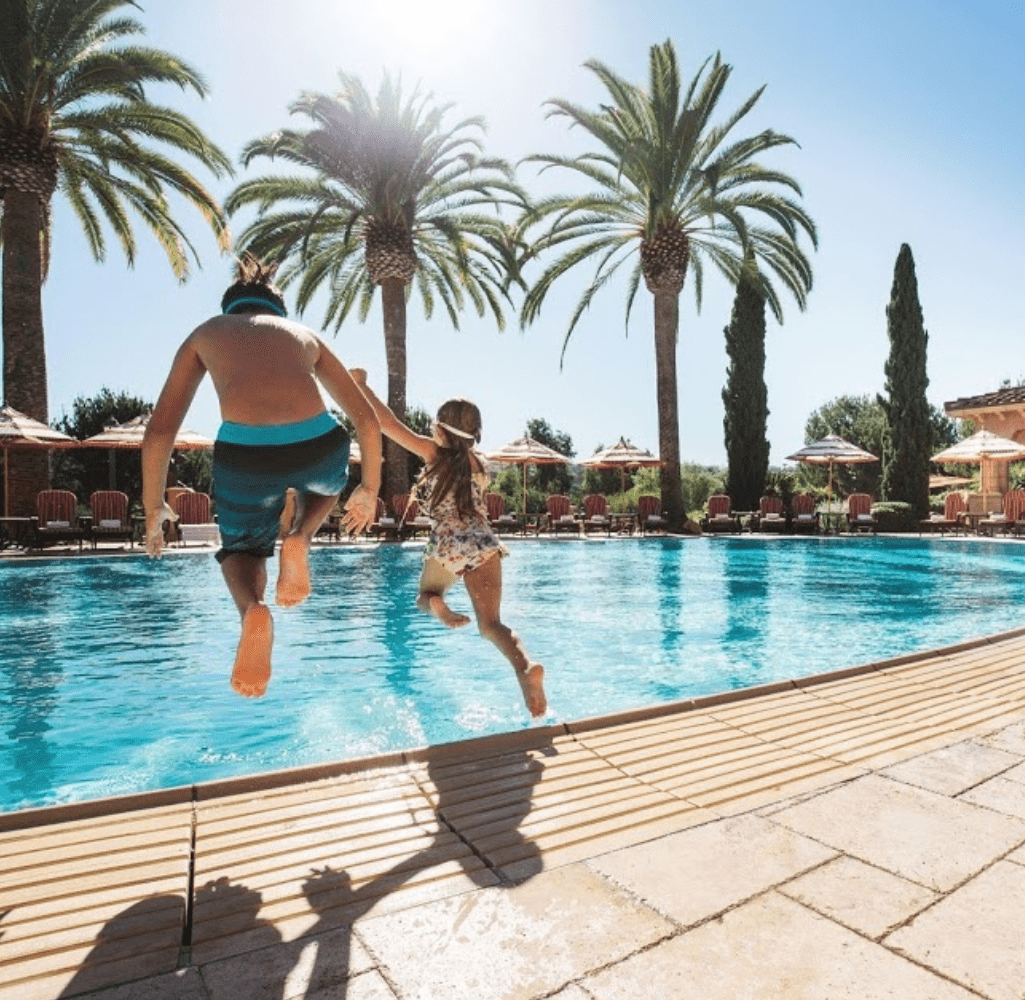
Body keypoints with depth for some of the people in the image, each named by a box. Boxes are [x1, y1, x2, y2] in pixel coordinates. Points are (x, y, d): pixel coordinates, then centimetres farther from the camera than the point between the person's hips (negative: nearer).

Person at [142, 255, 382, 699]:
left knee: (241, 548, 28)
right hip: (317, 447, 1)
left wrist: (153, 507, 33)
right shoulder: (303, 332, 31)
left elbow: (159, 431, 22)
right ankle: (298, 540, 7)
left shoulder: (207, 332, 28)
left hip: (244, 456, -1)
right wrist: (369, 488, 40)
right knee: (323, 483, 39)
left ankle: (253, 611, -6)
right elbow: (366, 418, 29)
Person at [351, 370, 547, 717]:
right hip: (485, 545, 3)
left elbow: (388, 423, -1)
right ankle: (526, 666, -28)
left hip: (446, 547, -3)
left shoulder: (435, 453, 2)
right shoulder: (480, 464, 14)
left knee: (426, 595, 28)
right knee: (491, 623, 2)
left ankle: (437, 605, -10)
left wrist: (360, 384, 8)